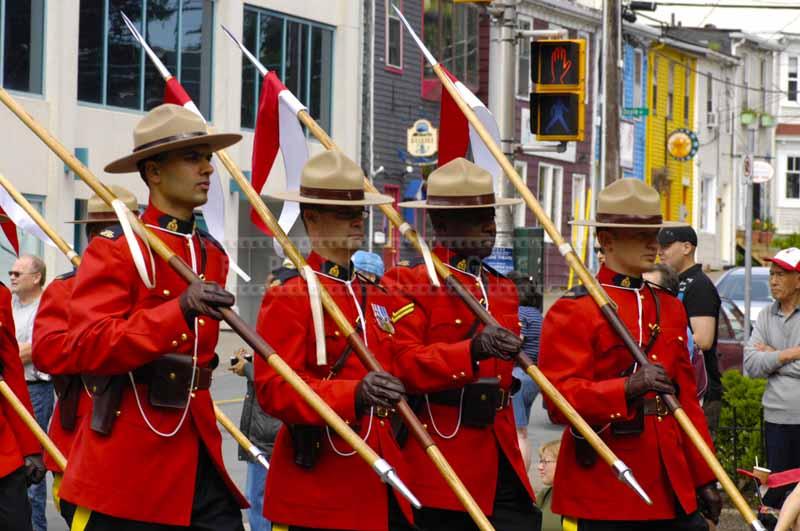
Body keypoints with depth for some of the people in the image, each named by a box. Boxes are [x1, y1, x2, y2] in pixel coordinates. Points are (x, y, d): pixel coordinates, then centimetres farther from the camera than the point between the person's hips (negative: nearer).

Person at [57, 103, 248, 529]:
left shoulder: (213, 254, 14)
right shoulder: (113, 250, -7)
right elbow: (84, 348, -19)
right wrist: (180, 308, -27)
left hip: (199, 457, 6)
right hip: (128, 463, -6)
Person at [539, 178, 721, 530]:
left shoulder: (670, 308, 16)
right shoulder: (572, 312, -5)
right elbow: (559, 401, -15)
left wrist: (704, 478, 16)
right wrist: (628, 387, -30)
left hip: (671, 485, 6)